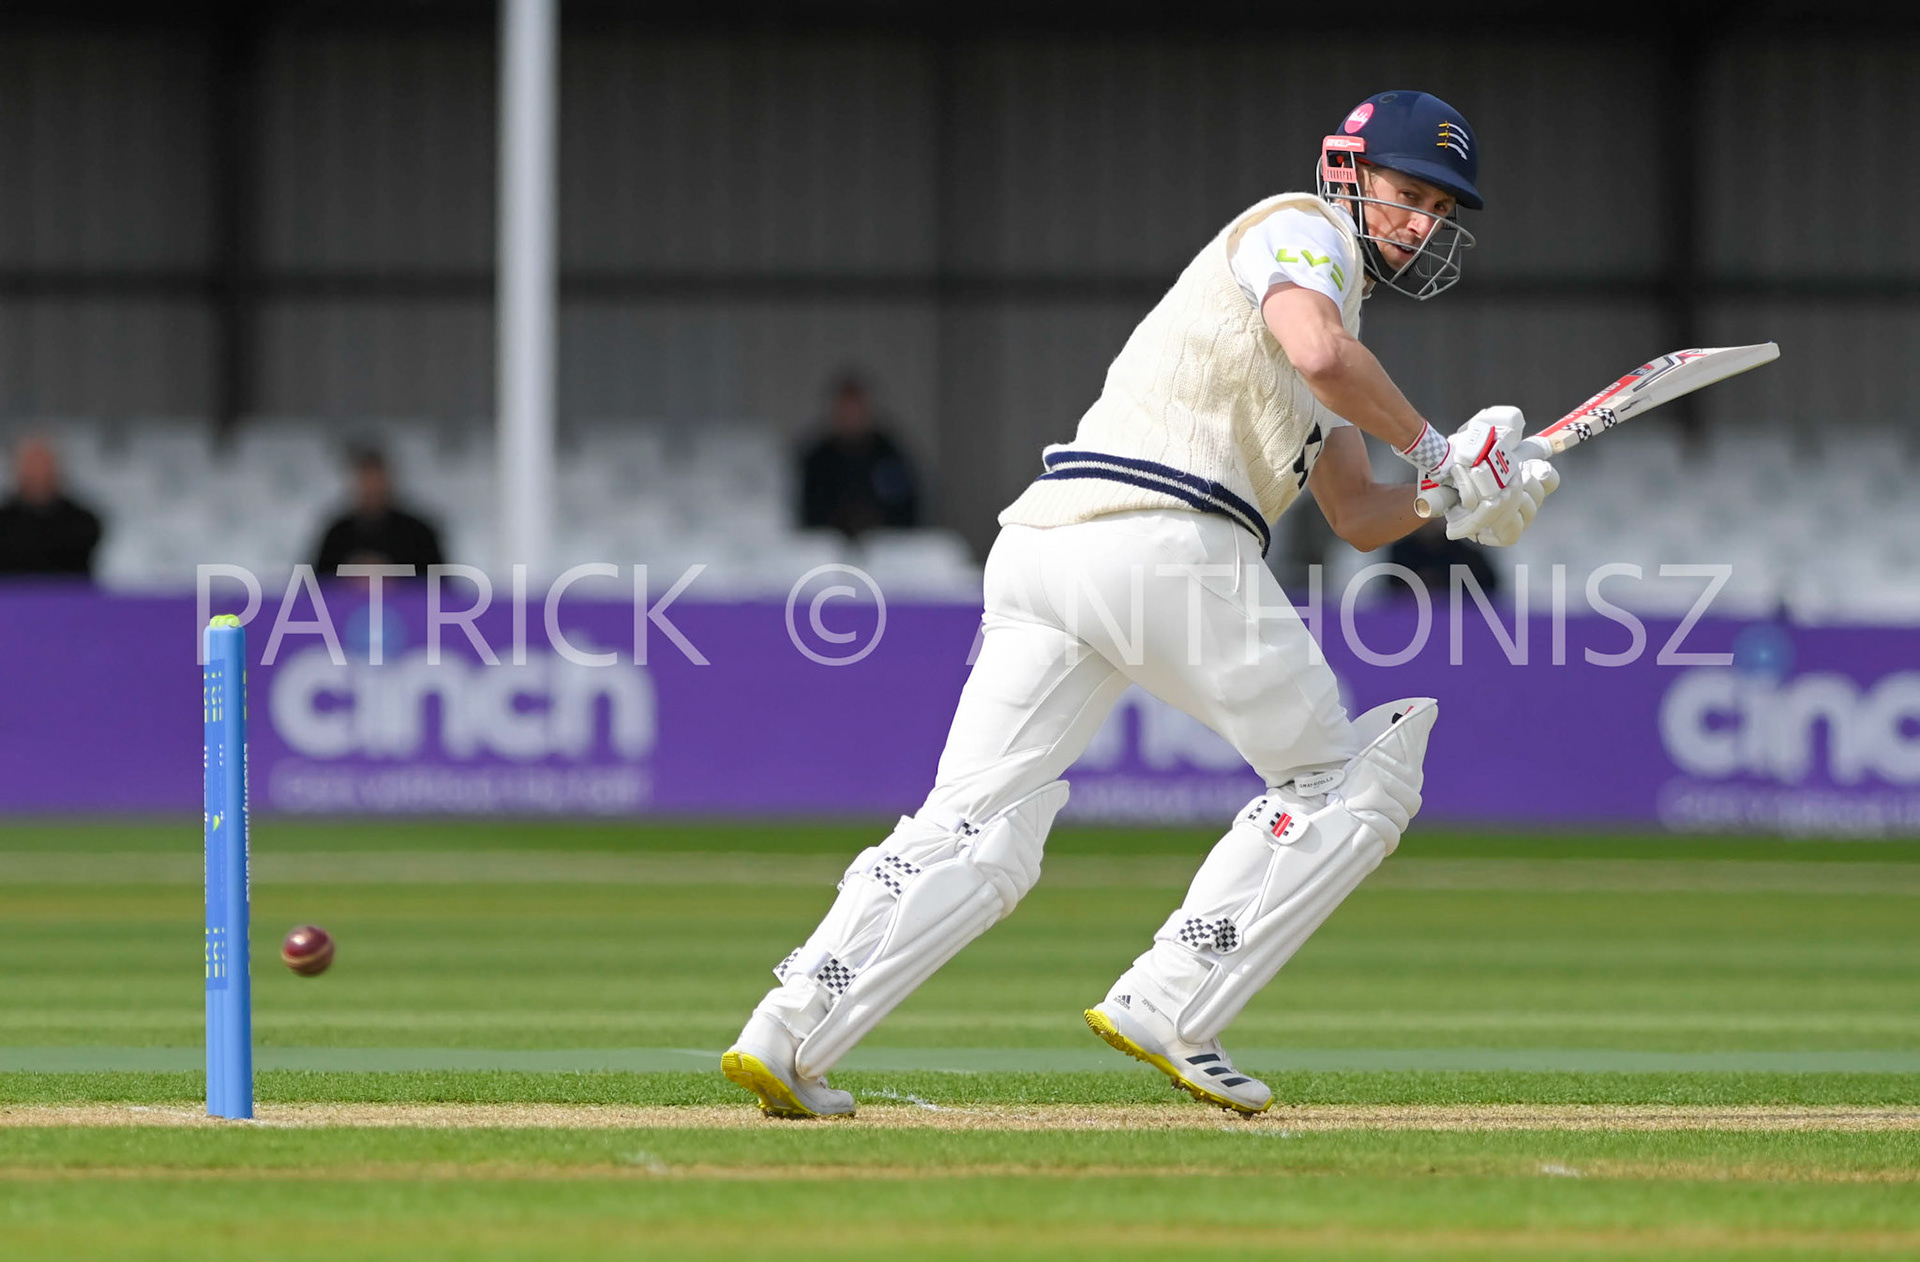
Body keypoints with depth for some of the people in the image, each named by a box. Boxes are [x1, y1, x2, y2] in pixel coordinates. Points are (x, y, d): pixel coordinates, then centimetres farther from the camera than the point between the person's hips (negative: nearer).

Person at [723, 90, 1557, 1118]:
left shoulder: (1325, 289, 35)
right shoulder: (1300, 228, 7)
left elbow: (1358, 519, 30)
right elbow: (1319, 353, -16)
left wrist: (1457, 489, 12)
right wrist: (1428, 446, -4)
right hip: (1166, 535, -9)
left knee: (973, 835, 0)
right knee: (1341, 783, 6)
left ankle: (786, 1033, -16)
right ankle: (1165, 1012, -4)